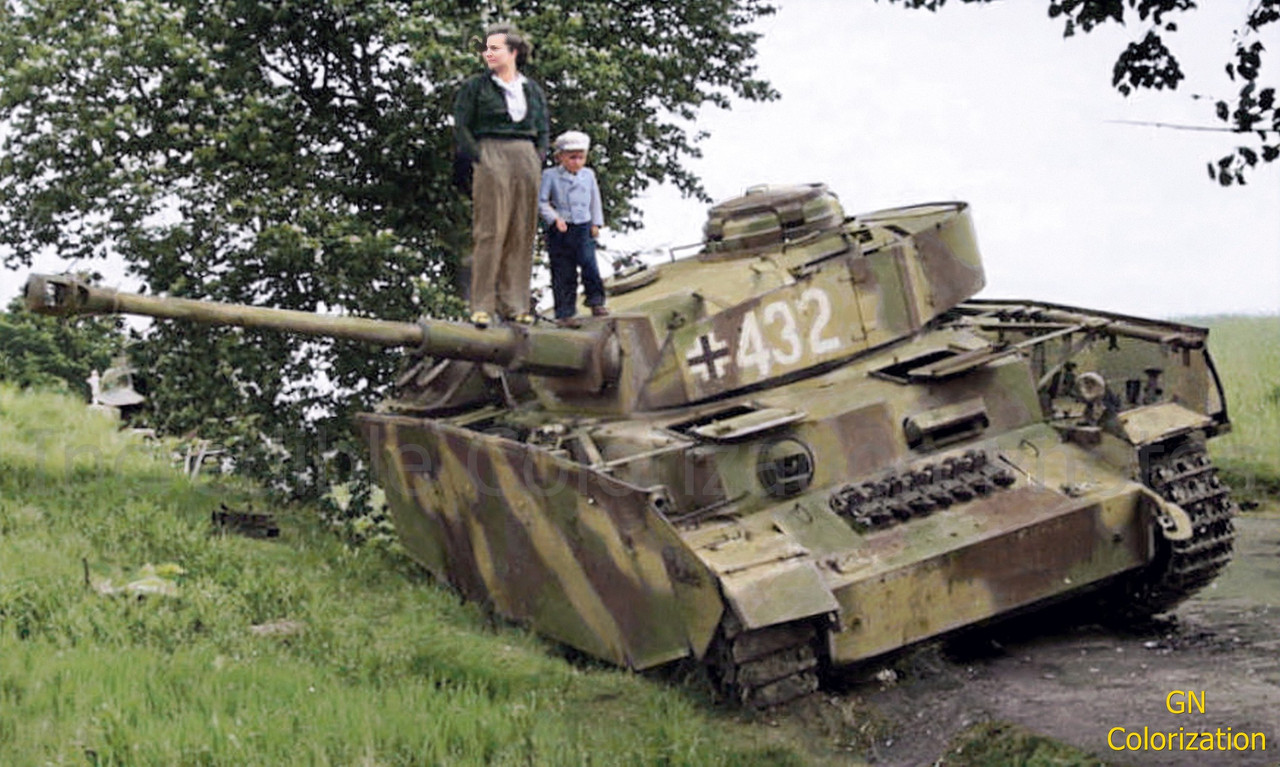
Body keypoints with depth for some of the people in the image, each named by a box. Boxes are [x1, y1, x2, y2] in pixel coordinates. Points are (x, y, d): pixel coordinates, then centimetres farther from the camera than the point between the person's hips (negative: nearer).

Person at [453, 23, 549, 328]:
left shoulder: (533, 91, 14)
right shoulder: (474, 87, 3)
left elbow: (543, 131, 19)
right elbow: (461, 128, 0)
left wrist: (538, 160, 5)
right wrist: (479, 160, -9)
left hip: (526, 160, 4)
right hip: (491, 158, -4)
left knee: (521, 234, 2)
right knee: (490, 232, -9)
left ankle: (513, 305, 6)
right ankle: (482, 306, -8)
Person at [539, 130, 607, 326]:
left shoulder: (588, 175, 9)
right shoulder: (551, 176, -3)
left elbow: (595, 200, 18)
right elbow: (541, 201, -3)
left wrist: (596, 223, 11)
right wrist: (555, 218, -14)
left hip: (583, 229, 2)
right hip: (560, 231, -2)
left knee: (589, 263, -13)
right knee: (563, 273, 0)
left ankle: (596, 302, 2)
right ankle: (564, 313, 6)